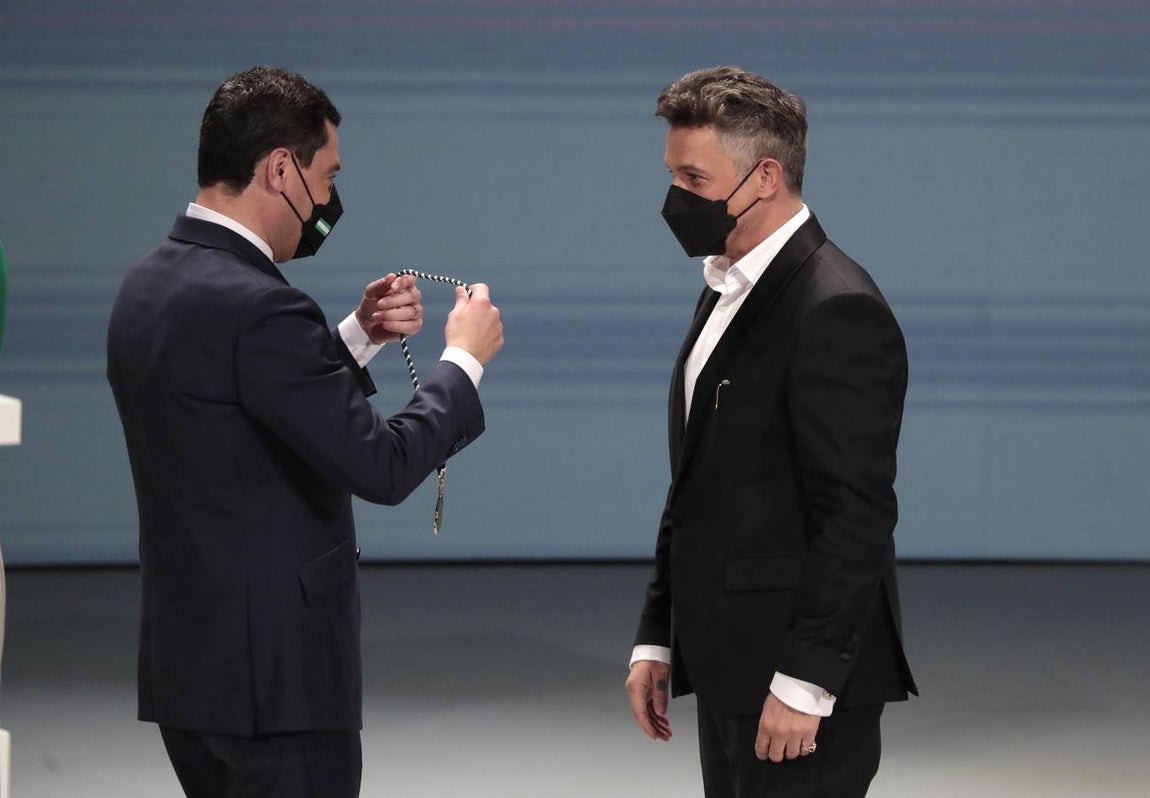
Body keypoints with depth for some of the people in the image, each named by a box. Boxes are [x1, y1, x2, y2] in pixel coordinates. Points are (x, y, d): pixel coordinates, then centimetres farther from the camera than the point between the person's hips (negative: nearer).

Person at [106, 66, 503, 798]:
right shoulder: (254, 307, -20)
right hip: (274, 676, -9)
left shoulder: (152, 286, 9)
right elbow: (382, 466, -19)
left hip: (188, 661, 9)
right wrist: (465, 359, -5)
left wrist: (358, 338, 13)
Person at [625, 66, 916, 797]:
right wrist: (657, 639, 15)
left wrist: (803, 683, -21)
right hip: (732, 672, 9)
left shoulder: (835, 311, -16)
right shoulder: (728, 292, 14)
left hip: (801, 682, -9)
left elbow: (855, 515, -20)